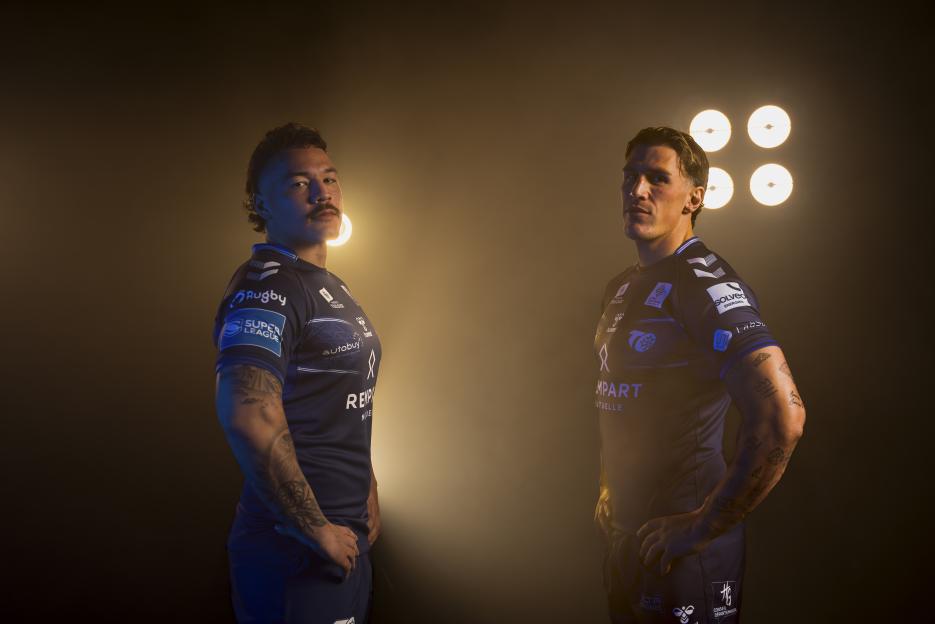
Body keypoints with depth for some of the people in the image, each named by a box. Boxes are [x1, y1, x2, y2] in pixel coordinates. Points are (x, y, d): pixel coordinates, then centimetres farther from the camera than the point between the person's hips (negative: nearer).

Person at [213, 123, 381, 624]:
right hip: (297, 554, -9)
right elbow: (248, 414, -31)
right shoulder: (265, 287, -17)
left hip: (343, 539, 9)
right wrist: (318, 529, -24)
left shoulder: (328, 285, 14)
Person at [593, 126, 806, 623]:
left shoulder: (705, 284, -18)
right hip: (626, 532, 8)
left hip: (678, 545, -8)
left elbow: (782, 418, -30)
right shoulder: (623, 287, 11)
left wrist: (704, 526, -22)